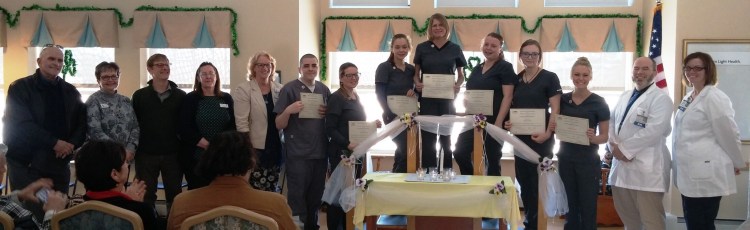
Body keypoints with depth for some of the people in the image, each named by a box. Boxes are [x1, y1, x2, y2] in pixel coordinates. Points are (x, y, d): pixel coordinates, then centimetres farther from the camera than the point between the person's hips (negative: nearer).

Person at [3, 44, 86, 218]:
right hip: (26, 164, -4)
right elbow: (21, 125, -13)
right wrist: (54, 143, -17)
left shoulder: (70, 91, 12)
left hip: (60, 163, 4)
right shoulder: (20, 88, -2)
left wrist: (72, 145, -9)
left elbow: (83, 122, 10)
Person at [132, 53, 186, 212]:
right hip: (146, 154, 0)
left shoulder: (181, 96, 3)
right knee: (146, 195, 8)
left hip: (173, 153, 1)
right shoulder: (139, 96, 2)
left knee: (174, 194, 9)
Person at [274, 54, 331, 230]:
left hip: (320, 152, 5)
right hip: (297, 154, -5)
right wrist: (288, 110, -23)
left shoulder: (324, 90, 9)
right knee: (297, 197, -1)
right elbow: (279, 125, -4)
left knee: (316, 196, 14)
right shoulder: (289, 89, -4)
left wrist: (328, 113, -4)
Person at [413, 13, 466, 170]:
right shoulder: (422, 48, 5)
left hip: (448, 99, 1)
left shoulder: (455, 49, 6)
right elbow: (416, 73, 9)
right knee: (428, 137, 0)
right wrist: (417, 83, -12)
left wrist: (458, 85, -11)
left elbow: (461, 75, 10)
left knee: (447, 137, 8)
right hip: (427, 99, -1)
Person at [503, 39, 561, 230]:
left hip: (540, 138, -5)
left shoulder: (549, 78, -5)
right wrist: (507, 122, -3)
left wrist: (547, 133, -22)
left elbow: (555, 109, -10)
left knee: (538, 180, -1)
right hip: (520, 137, 5)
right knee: (523, 179, 11)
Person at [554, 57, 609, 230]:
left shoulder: (599, 103, -6)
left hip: (588, 162, -3)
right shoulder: (562, 99, 4)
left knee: (588, 209, 1)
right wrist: (554, 127, -9)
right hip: (565, 159, 3)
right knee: (570, 207, 13)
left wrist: (593, 138, -25)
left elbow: (605, 136, -5)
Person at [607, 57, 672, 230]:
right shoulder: (624, 97, 19)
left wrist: (625, 149, -14)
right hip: (621, 165, 7)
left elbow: (653, 131, -16)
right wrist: (614, 147, -5)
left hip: (646, 168, -7)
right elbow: (611, 122, 14)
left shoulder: (660, 98, -5)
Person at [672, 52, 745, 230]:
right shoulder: (689, 98, 14)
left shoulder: (714, 97, -14)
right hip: (690, 173, 9)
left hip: (706, 175, -9)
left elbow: (729, 134, -11)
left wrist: (737, 163, -1)